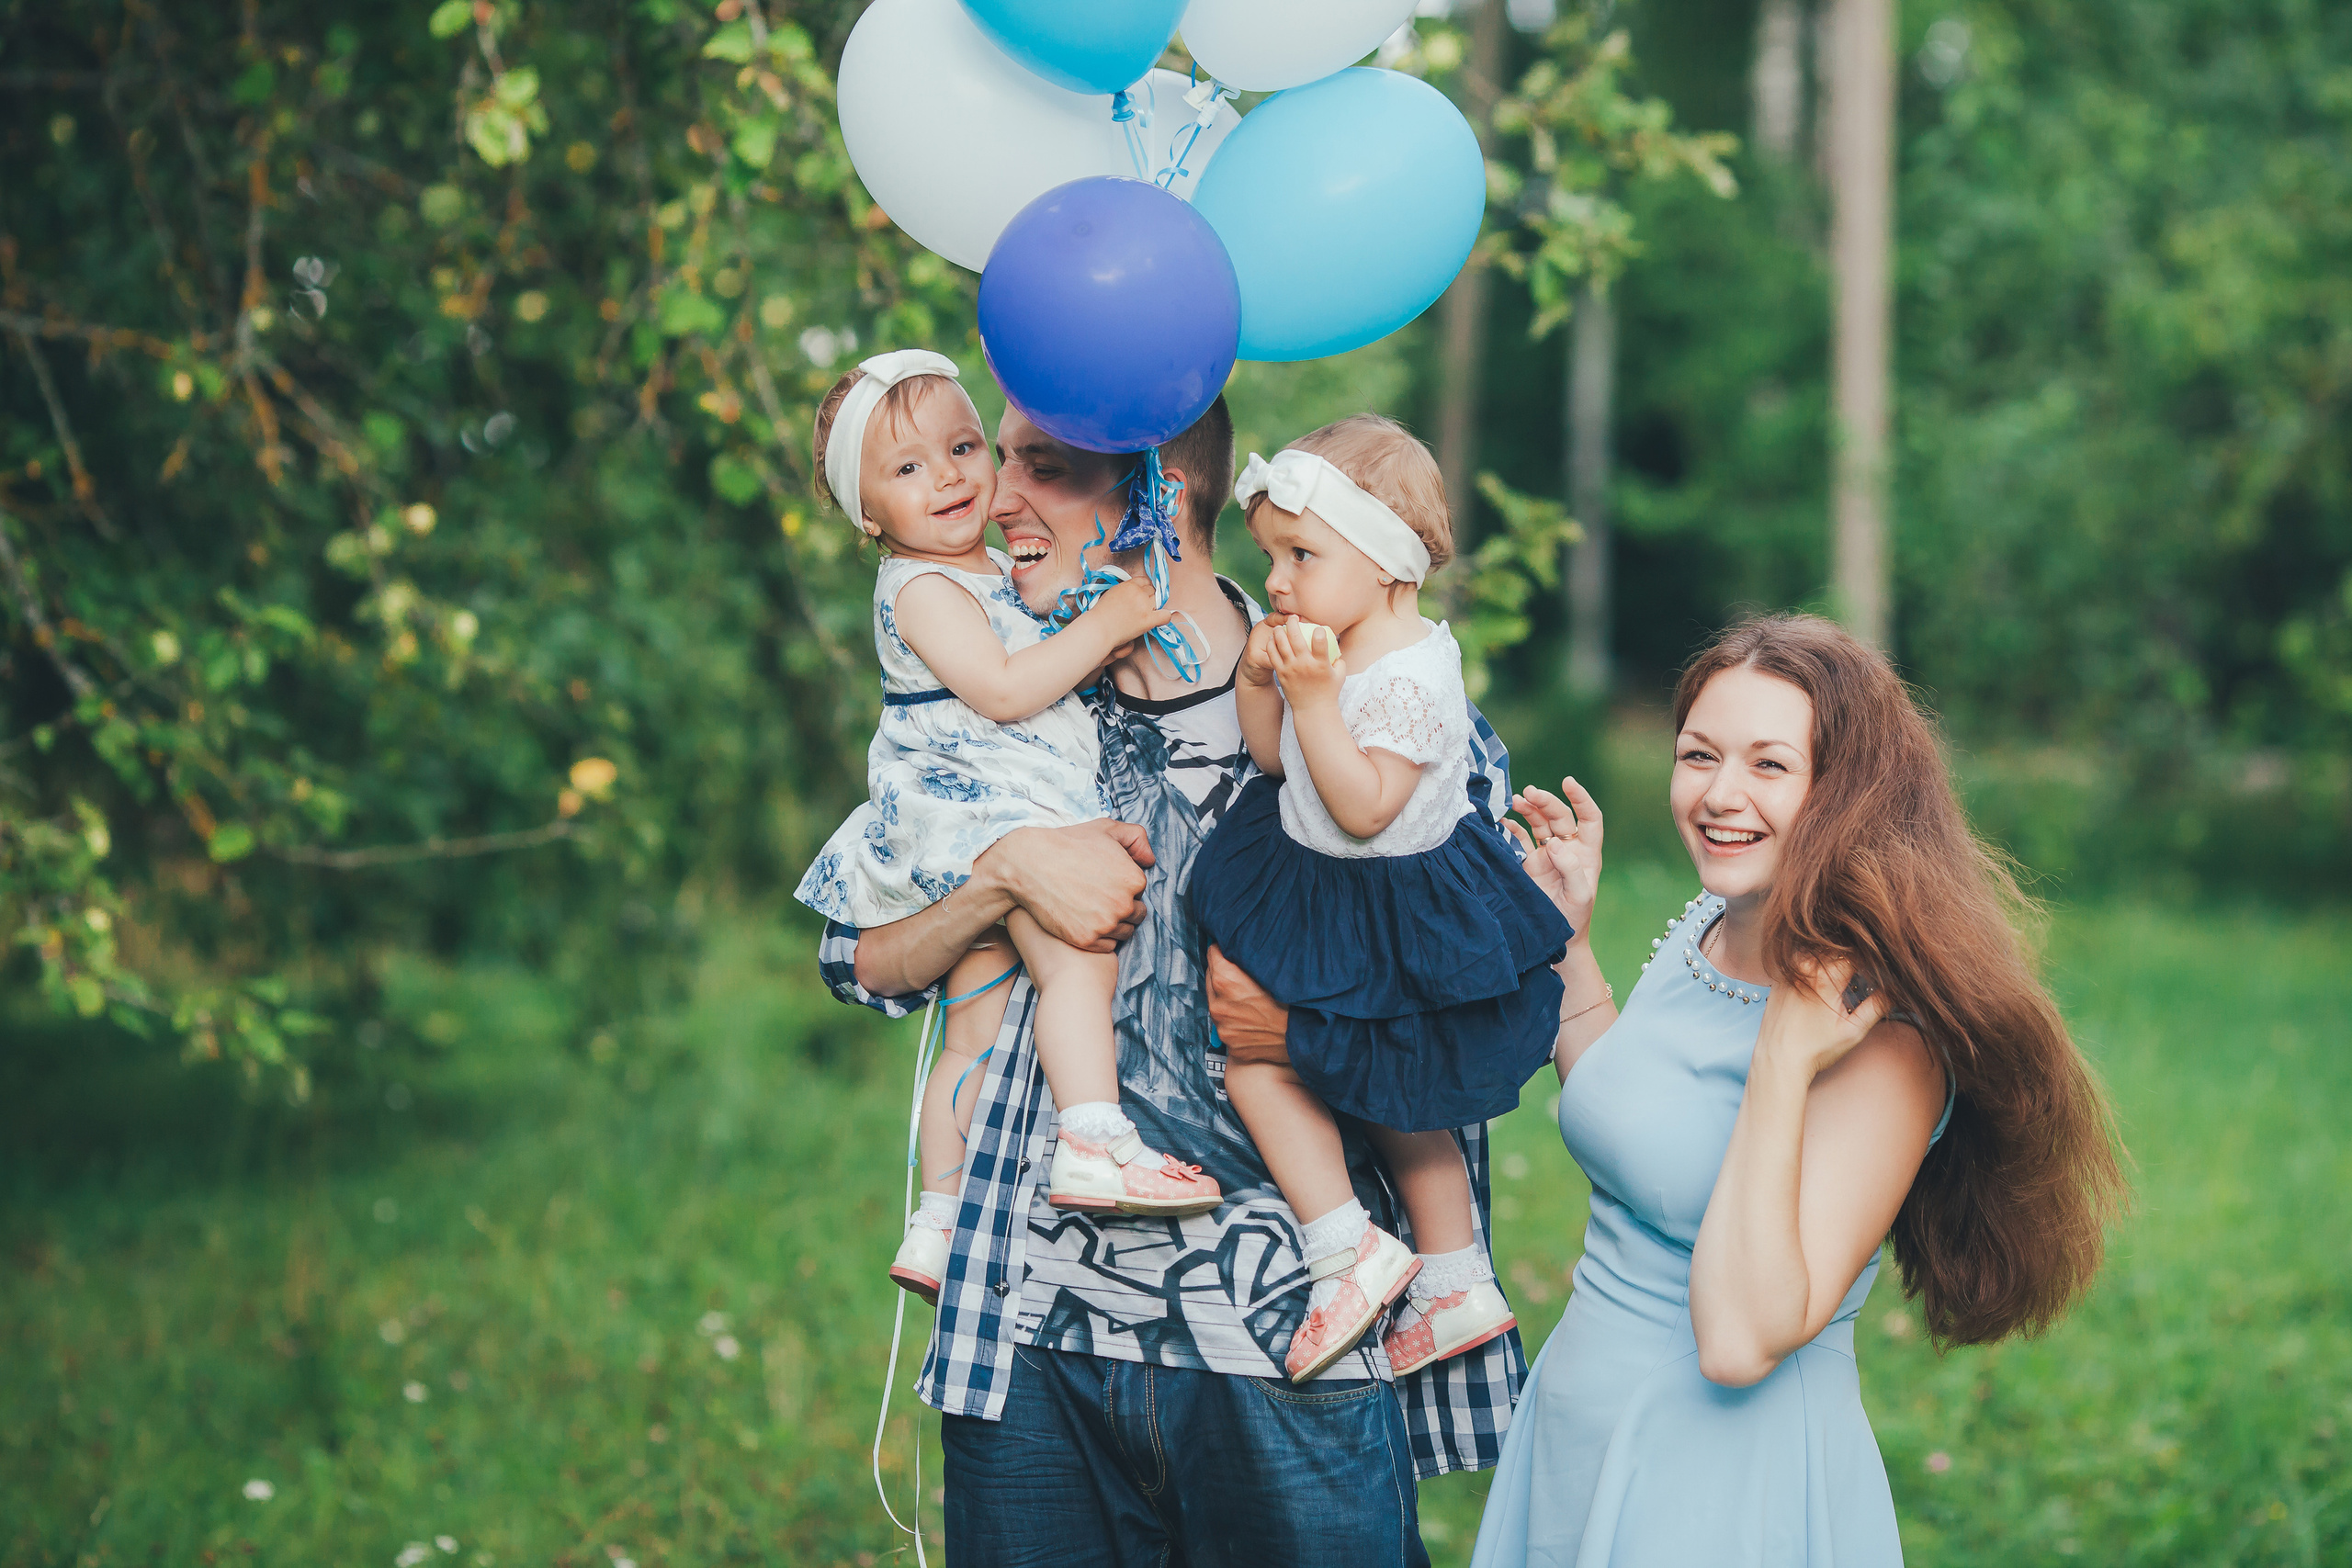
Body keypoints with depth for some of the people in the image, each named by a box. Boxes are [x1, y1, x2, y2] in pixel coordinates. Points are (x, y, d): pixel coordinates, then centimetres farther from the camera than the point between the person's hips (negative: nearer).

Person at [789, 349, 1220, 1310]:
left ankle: (941, 1224, 12)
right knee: (1080, 960, -25)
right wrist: (1103, 626, -16)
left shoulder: (998, 569, 19)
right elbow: (1003, 691, -21)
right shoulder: (920, 589, -11)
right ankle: (1095, 1147, -36)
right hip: (969, 807, -9)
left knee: (980, 1022, 9)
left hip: (1010, 817, 9)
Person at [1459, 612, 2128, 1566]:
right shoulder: (1702, 931, 1)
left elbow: (1740, 1343, -29)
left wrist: (1785, 1060, -30)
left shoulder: (1880, 1041, -22)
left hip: (1725, 1489, -7)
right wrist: (1567, 940, 11)